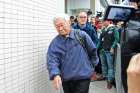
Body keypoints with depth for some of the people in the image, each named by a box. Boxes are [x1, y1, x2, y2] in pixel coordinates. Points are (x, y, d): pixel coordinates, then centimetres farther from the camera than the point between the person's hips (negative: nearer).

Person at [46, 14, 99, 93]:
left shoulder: (81, 35, -4)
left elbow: (93, 50, 7)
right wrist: (55, 74, -29)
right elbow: (52, 60, -12)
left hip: (83, 77, -2)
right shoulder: (54, 43, -1)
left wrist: (92, 64, 15)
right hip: (66, 79, 3)